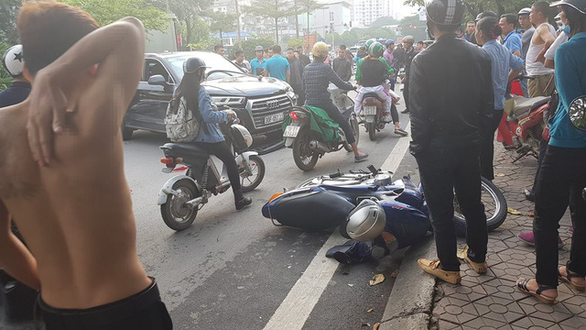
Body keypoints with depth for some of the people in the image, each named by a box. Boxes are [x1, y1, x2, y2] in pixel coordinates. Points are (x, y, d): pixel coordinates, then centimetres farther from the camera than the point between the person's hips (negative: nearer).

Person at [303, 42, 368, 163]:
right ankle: (357, 154, 7)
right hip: (324, 103, -6)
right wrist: (351, 86, 8)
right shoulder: (325, 68, -12)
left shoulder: (306, 69, 7)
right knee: (345, 125, 6)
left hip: (309, 103, 6)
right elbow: (340, 84, -10)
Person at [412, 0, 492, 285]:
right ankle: (478, 258, 35)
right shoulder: (480, 55, 0)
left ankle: (449, 267, 21)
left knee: (441, 210, 8)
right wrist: (475, 133, 16)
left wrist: (418, 147, -5)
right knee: (472, 203, 19)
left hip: (435, 147, -5)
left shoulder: (423, 61, -16)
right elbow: (488, 104, 4)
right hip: (469, 144, 5)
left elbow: (419, 113, -16)